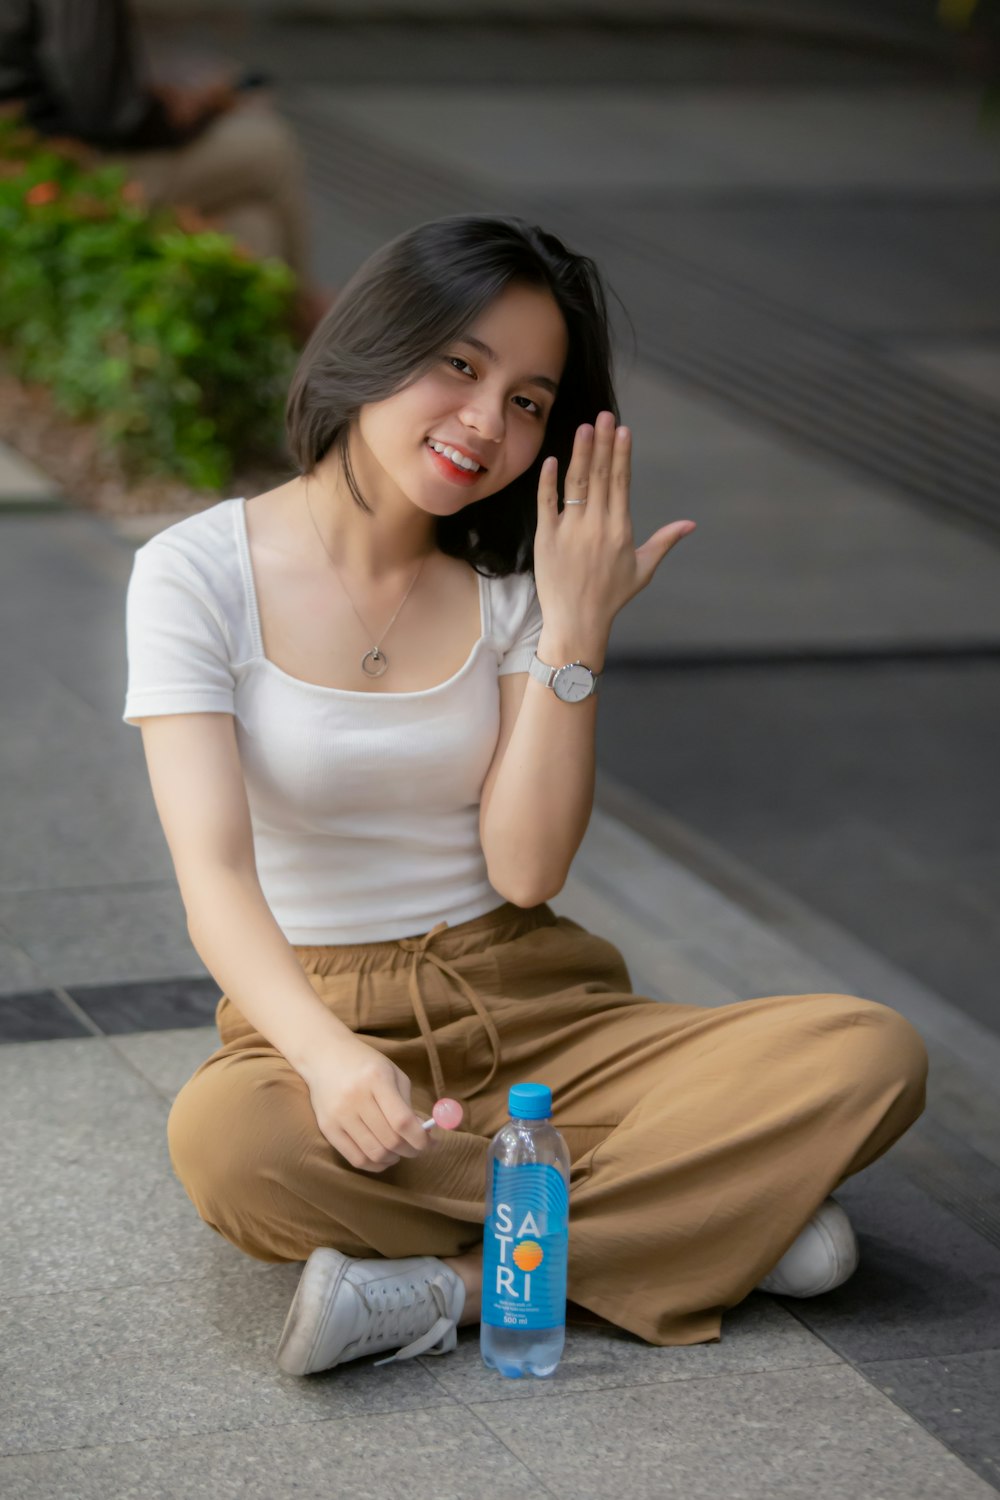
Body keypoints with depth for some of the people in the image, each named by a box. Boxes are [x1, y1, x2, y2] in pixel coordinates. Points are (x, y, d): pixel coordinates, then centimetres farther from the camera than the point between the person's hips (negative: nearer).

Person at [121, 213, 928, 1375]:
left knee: (872, 1057, -22)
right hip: (319, 1016, -3)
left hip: (534, 1013, 3)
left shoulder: (508, 582, 6)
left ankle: (447, 1283, -25)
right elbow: (214, 874, -18)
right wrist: (332, 1060, -36)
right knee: (227, 1141, -41)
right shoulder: (197, 573, -5)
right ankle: (713, 1215, -26)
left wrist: (574, 634, -12)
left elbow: (525, 872, -6)